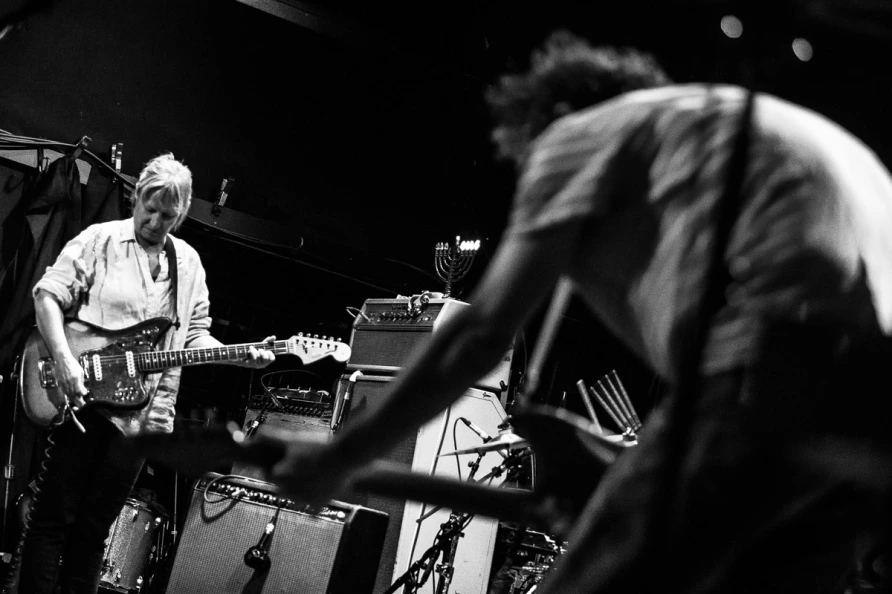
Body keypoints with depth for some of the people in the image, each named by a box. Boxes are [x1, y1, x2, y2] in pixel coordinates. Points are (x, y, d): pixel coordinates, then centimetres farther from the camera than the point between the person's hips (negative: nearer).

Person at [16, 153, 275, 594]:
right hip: (84, 401, -4)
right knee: (53, 518, -2)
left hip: (143, 416, 4)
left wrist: (240, 356, -2)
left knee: (95, 526, 11)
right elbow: (47, 294, -6)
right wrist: (63, 359, -20)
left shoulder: (188, 263, 14)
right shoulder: (100, 240, -1)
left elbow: (195, 335, 16)